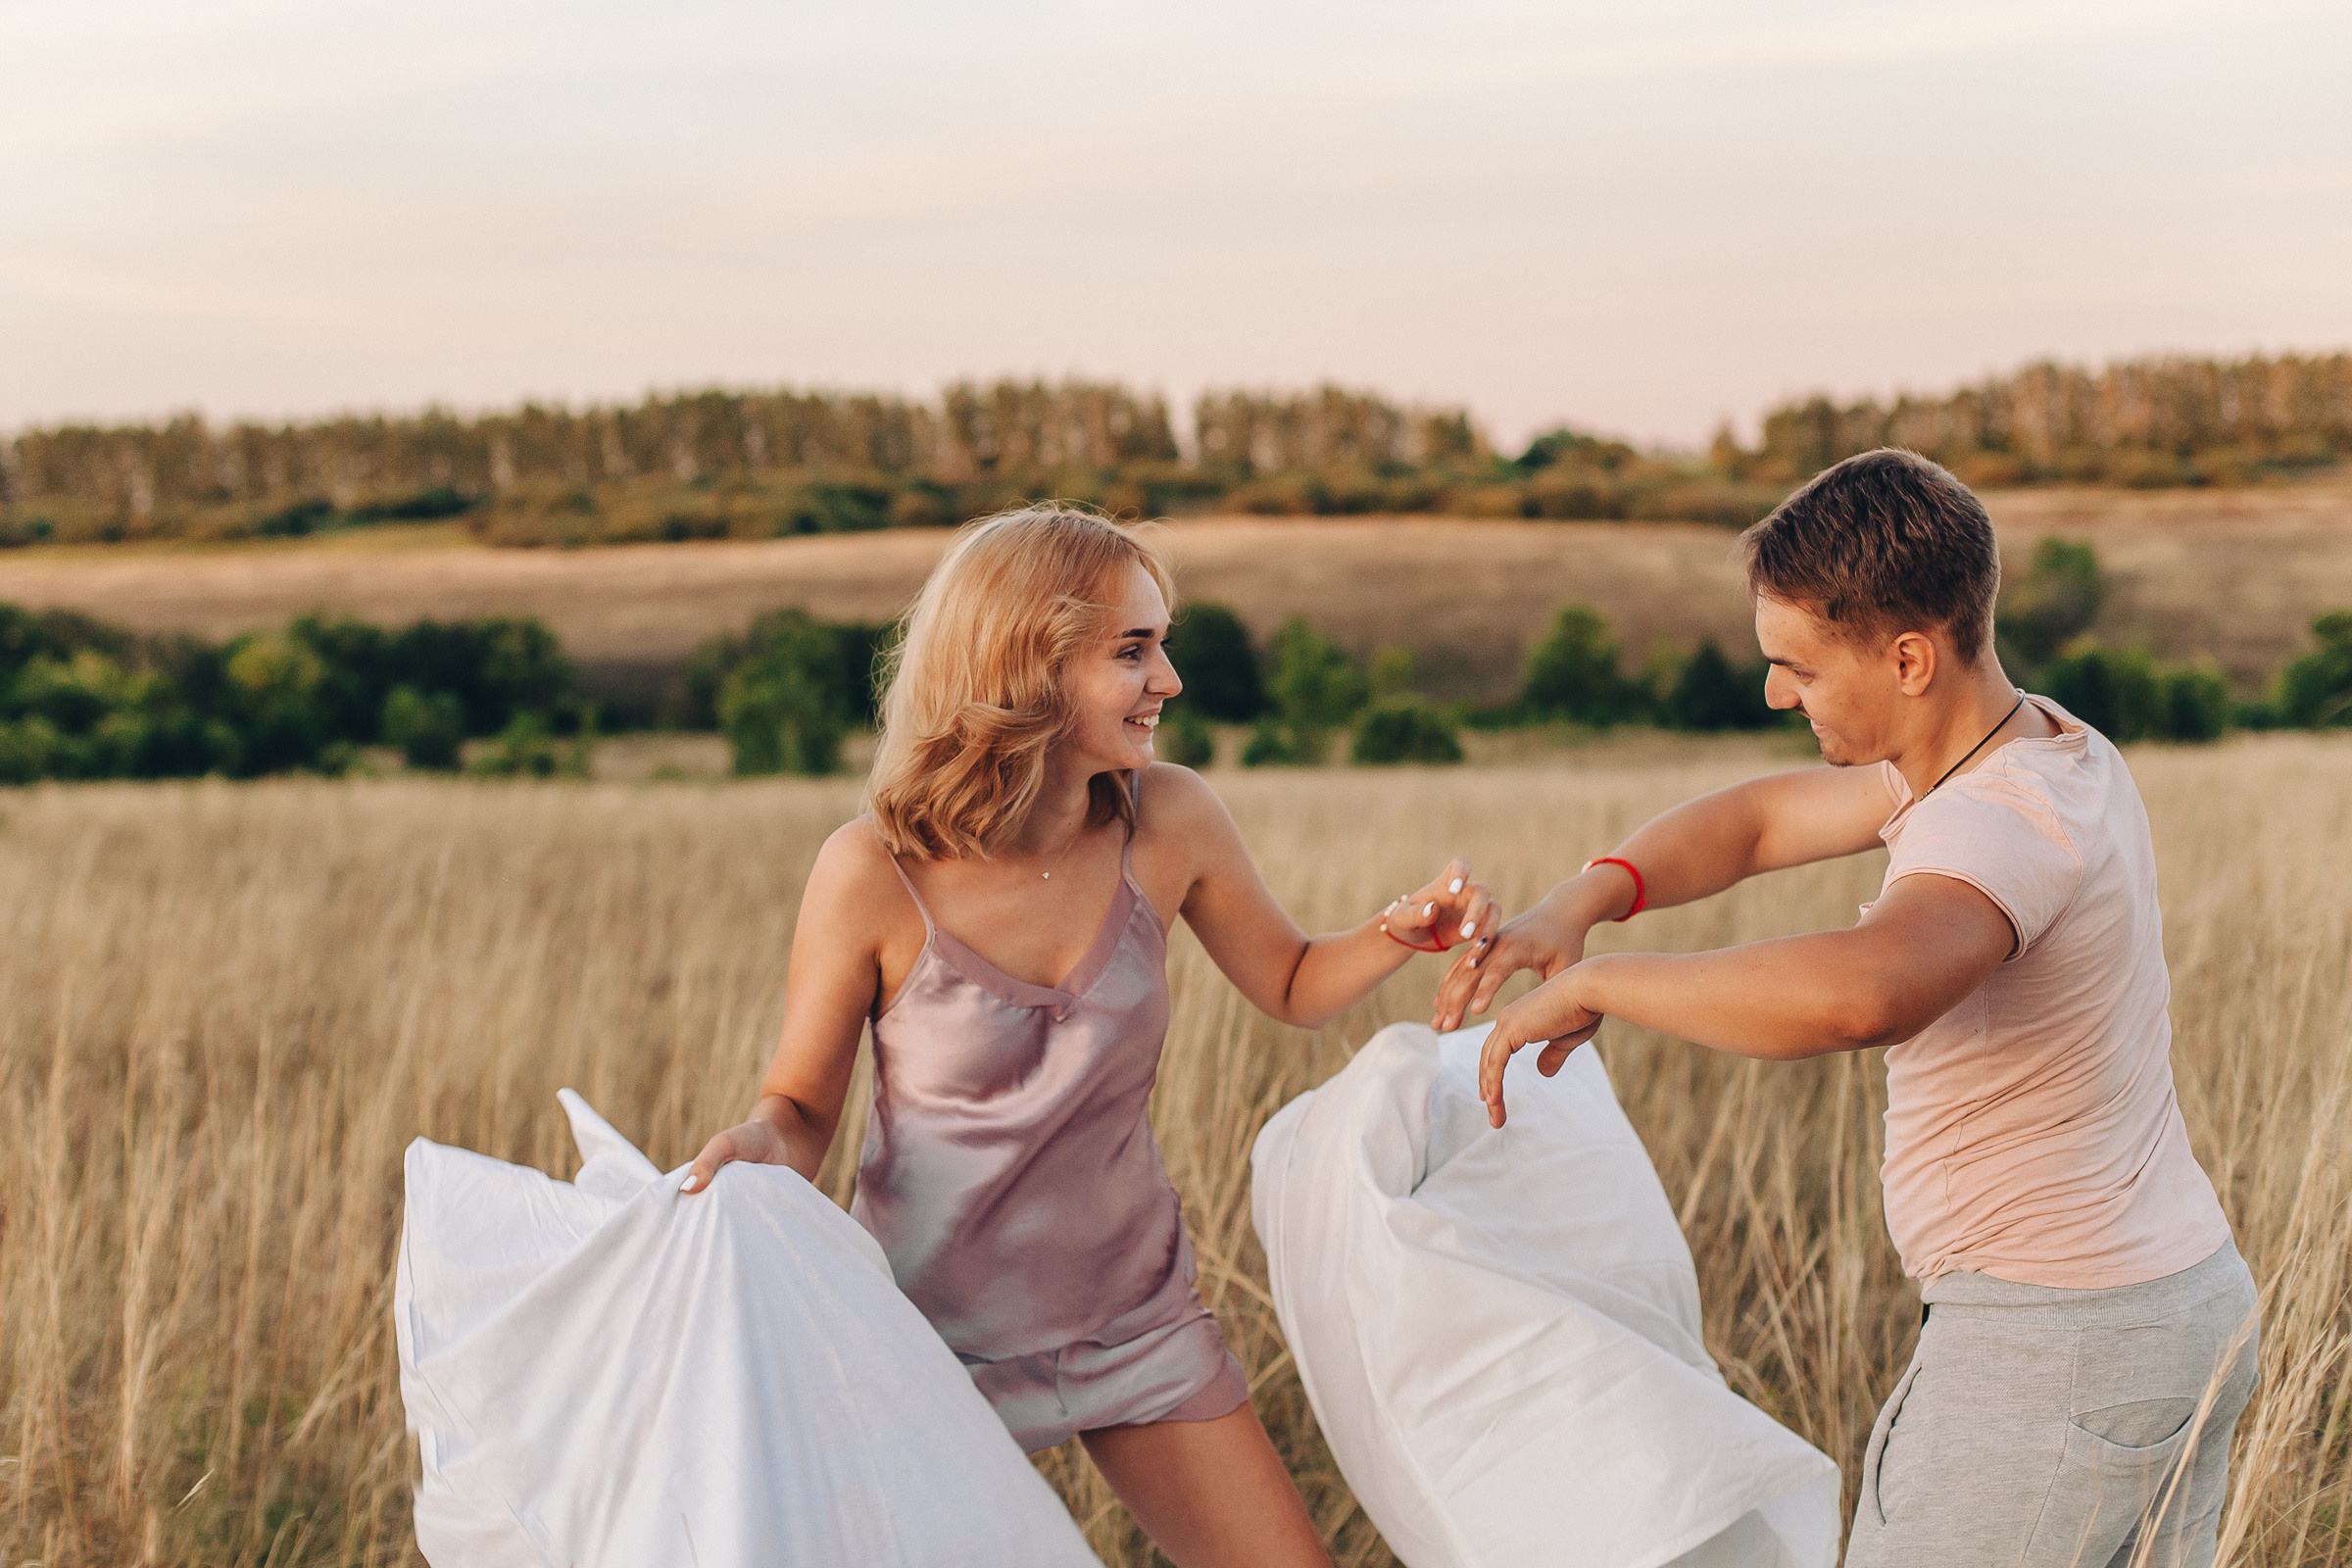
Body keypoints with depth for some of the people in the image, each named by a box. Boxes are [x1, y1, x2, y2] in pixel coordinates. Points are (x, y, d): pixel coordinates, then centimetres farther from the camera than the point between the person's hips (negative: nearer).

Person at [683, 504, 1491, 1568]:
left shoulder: (1168, 821, -10)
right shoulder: (874, 874, -20)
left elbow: (1293, 988, 7)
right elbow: (801, 1106, -8)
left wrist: (1400, 936, -13)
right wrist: (752, 1152, -30)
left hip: (1137, 1319, 3)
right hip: (932, 1338, -3)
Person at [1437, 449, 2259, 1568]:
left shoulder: (2001, 827, -27)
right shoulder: (2050, 742, 5)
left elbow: (1861, 994, -49)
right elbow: (1757, 821, 13)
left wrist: (1593, 983, -34)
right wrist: (1579, 903, -5)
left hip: (2053, 1351, -10)